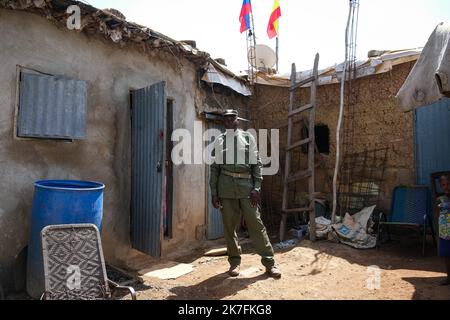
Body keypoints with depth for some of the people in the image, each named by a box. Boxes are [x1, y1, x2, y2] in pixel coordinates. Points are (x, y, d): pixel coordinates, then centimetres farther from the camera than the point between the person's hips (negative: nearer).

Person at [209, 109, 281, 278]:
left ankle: (269, 262, 9)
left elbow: (257, 164, 4)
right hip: (226, 185, 2)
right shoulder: (219, 141, 9)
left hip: (246, 184, -1)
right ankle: (234, 261, 21)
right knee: (229, 226, 6)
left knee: (256, 223, -1)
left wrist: (256, 188, -5)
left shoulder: (248, 137, 7)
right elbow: (214, 167, 9)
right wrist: (214, 192, 4)